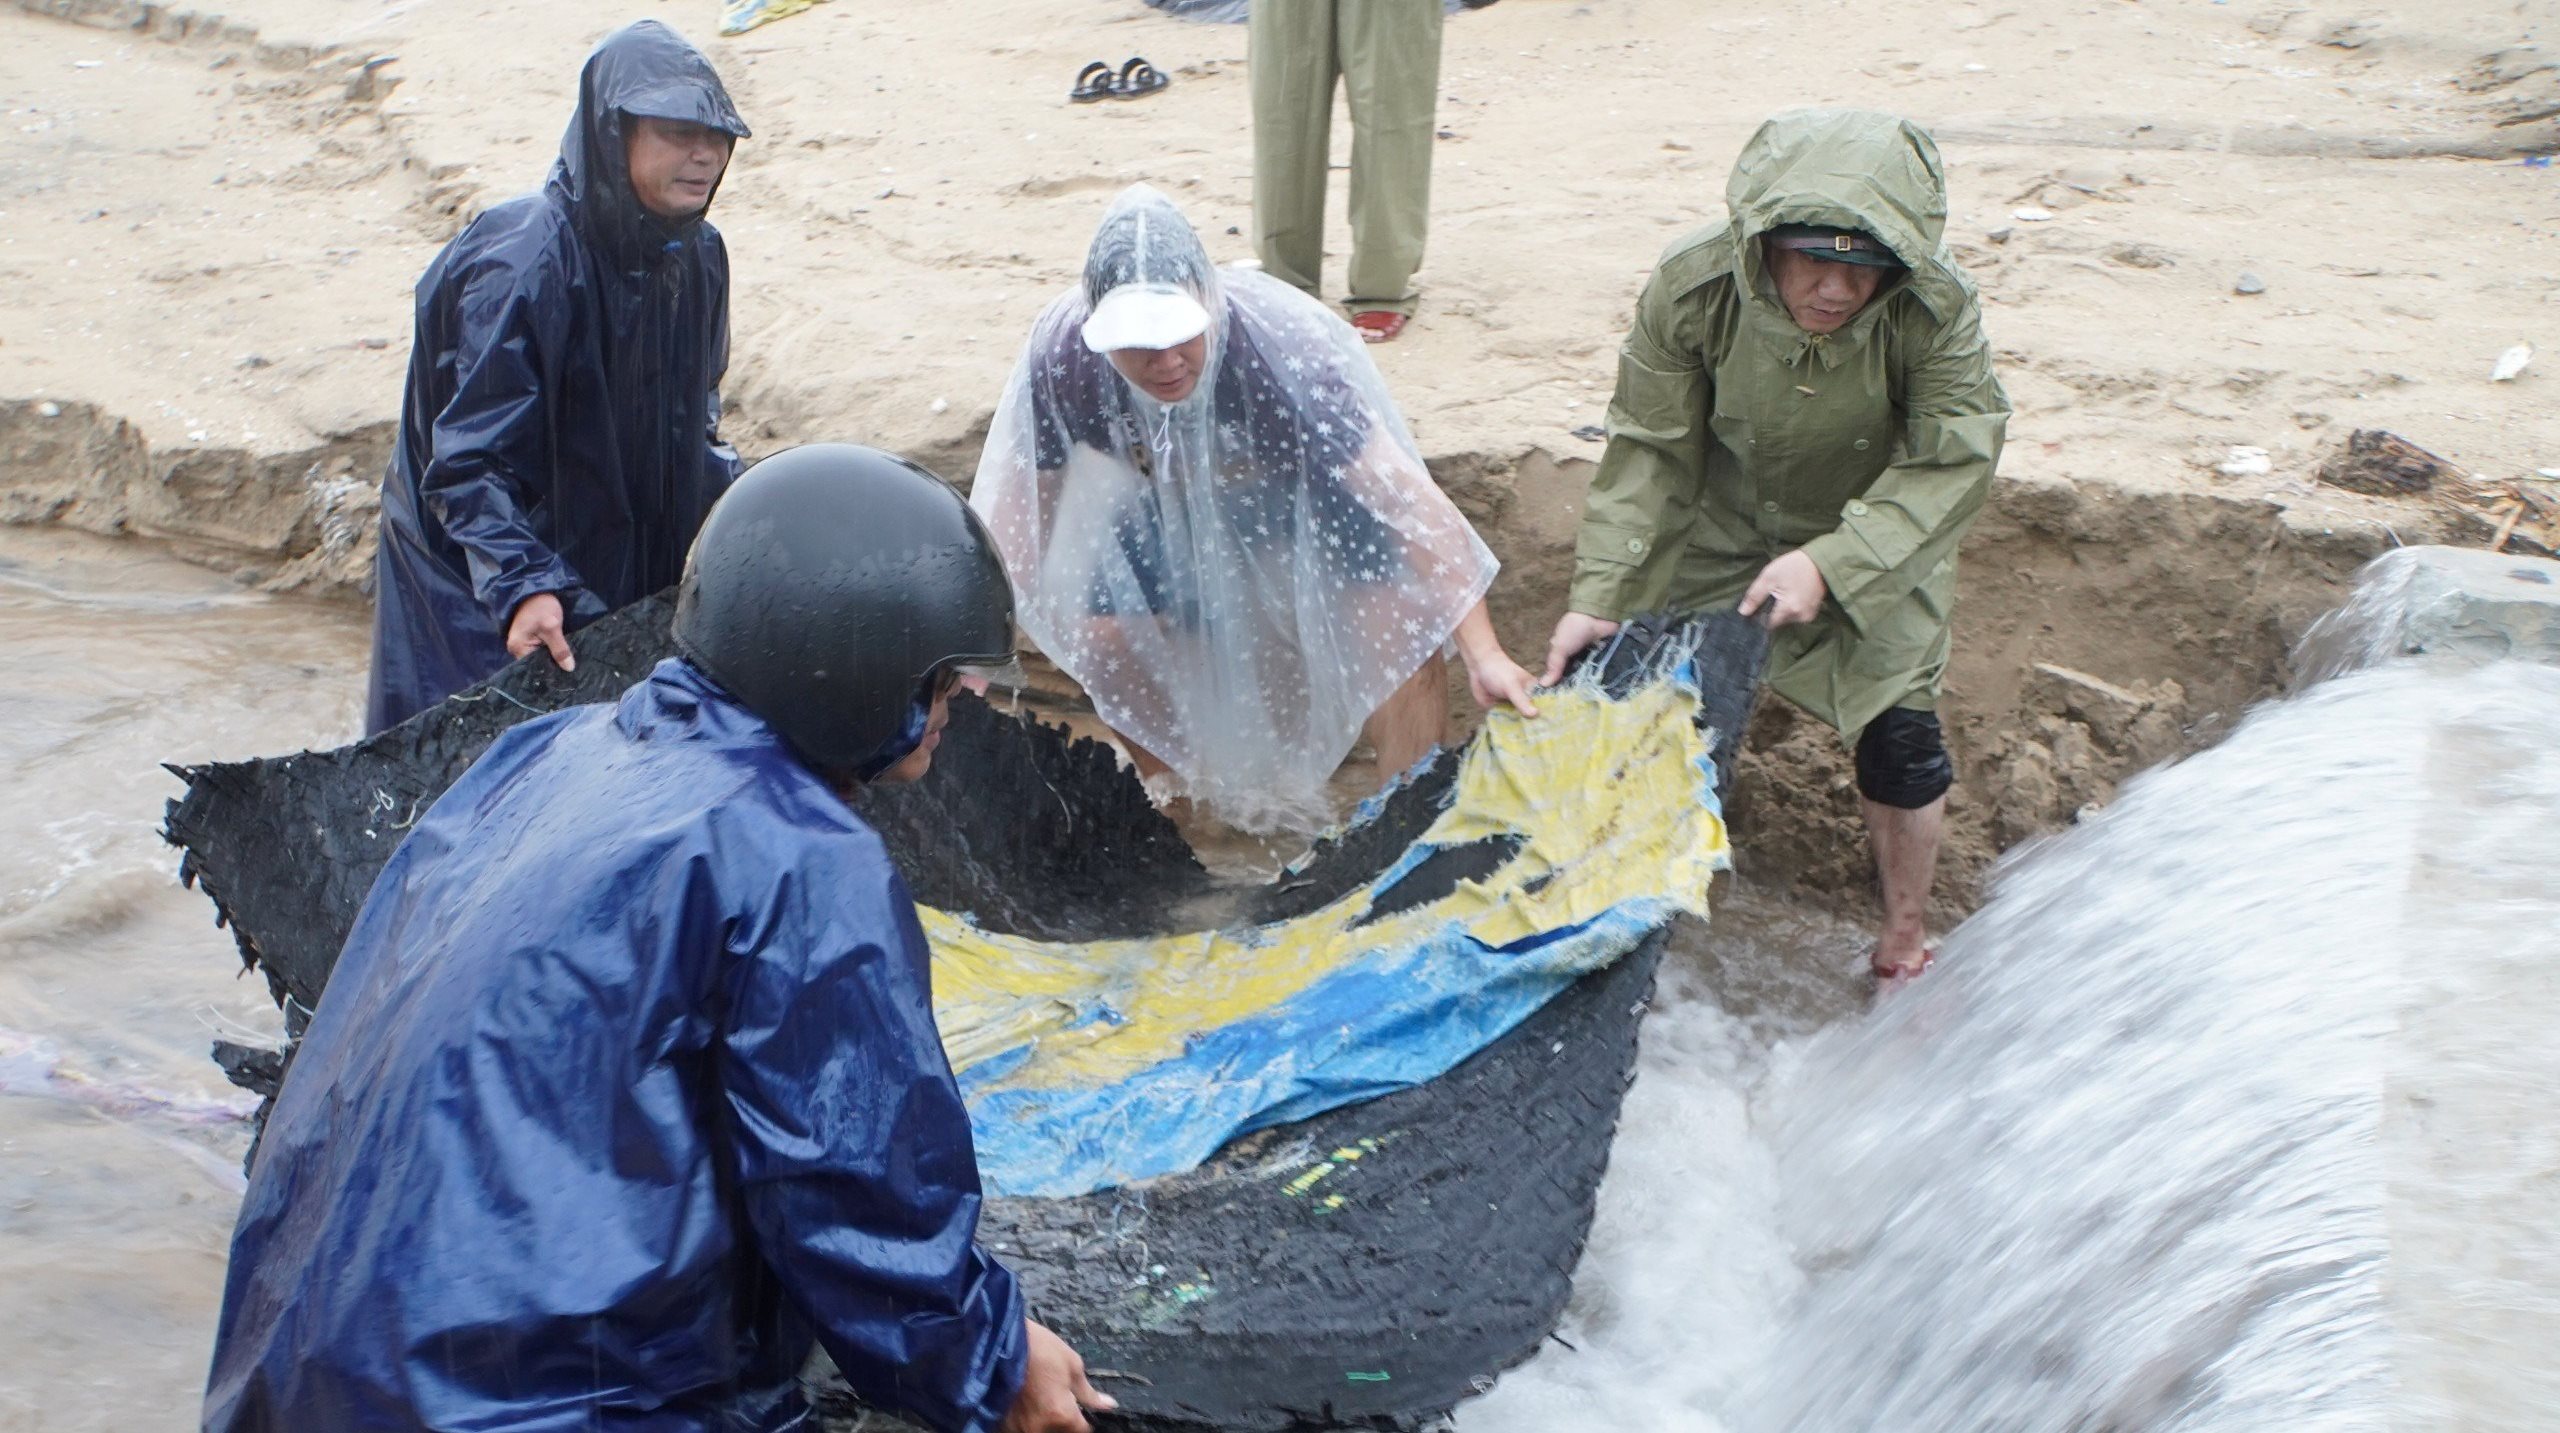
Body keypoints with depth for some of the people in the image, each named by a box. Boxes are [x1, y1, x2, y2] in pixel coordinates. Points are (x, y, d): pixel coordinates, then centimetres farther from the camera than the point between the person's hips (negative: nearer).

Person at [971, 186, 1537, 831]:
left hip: (1305, 481, -3)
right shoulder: (1061, 352, -32)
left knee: (1396, 616, -23)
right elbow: (1022, 504, -15)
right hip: (1171, 499, 3)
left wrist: (1484, 654, -47)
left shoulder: (1279, 343, -41)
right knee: (1096, 636, -13)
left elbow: (1411, 498, -42)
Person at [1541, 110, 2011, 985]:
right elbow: (1650, 451, -19)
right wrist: (1597, 595, -25)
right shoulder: (1691, 288, -29)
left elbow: (1953, 464, -26)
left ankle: (1905, 942, 19)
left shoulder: (1936, 311, -33)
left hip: (1878, 543, -1)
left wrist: (1830, 564, -37)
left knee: (1898, 734, -6)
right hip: (1723, 534, 2)